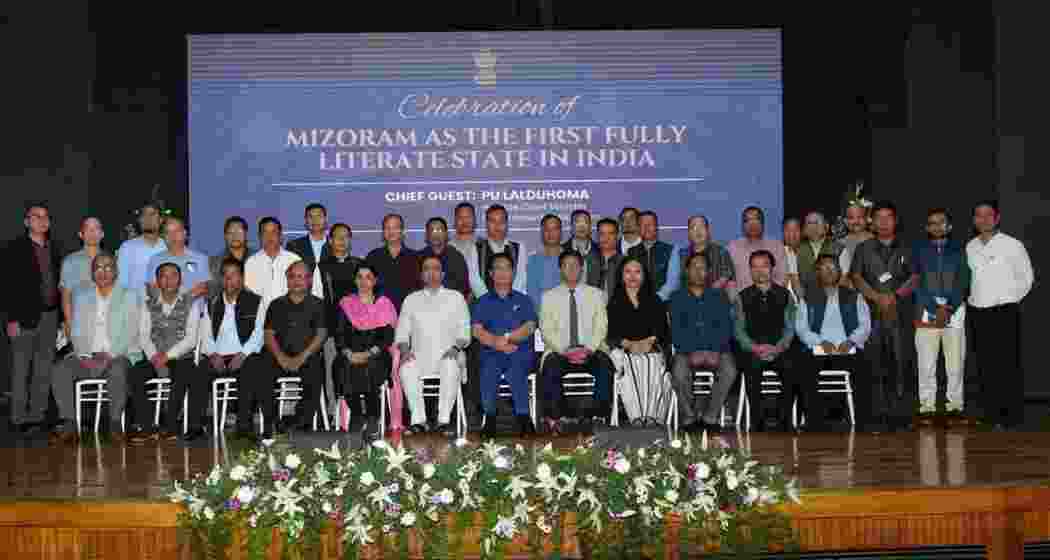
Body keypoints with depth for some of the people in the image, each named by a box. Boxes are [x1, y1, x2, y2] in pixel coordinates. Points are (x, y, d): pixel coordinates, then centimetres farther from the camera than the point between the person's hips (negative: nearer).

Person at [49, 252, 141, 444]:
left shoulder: (128, 296, 8)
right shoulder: (80, 295, 17)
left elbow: (130, 333, -1)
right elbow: (76, 331, 10)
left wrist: (110, 355, -15)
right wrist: (83, 355, -8)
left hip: (117, 356, -3)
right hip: (86, 356, 3)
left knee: (117, 370, -37)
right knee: (60, 370, -25)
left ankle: (114, 424, -29)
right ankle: (69, 426, -25)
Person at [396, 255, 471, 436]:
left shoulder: (455, 297, 17)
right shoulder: (411, 299, 21)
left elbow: (464, 330, 9)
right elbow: (402, 332, 14)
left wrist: (456, 347, -10)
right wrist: (405, 350, -5)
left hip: (447, 355, -1)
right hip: (420, 355, 2)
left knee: (451, 367, -35)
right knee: (407, 368, -31)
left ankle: (444, 420, -32)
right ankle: (418, 420, -26)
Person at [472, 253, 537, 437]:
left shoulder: (523, 300, 19)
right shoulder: (483, 302, 18)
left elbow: (529, 327, 3)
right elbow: (477, 330, 4)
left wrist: (506, 337, -11)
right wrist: (497, 343, -13)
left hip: (520, 353, 0)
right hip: (492, 353, 0)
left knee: (515, 370, -33)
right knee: (488, 370, -32)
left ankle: (523, 417, -27)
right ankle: (490, 417, -24)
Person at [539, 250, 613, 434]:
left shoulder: (595, 294, 14)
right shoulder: (549, 296, 12)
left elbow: (601, 327, 6)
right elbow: (547, 331, 3)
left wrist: (589, 349, -12)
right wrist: (564, 350, -13)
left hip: (590, 351, 1)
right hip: (560, 351, 0)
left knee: (605, 366, -31)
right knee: (550, 369, -33)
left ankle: (598, 416, -23)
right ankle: (554, 418, -23)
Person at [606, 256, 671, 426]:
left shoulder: (655, 302, 22)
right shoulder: (614, 303, 19)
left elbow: (661, 328, 8)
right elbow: (611, 333, 6)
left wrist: (649, 342, -11)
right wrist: (629, 344, -11)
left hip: (652, 350, 0)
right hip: (623, 351, 0)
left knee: (653, 368, -34)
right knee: (629, 368, -35)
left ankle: (652, 420, -40)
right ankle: (636, 420, -41)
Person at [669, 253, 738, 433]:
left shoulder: (719, 296, 15)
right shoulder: (677, 298, 13)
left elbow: (726, 327, 3)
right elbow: (676, 330, 2)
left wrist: (715, 350, -15)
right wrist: (691, 352, -16)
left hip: (716, 350, 1)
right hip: (687, 350, -1)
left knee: (730, 371, -30)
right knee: (679, 373, -33)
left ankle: (710, 417, -19)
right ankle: (688, 418, -15)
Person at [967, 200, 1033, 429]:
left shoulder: (1012, 245, -5)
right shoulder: (970, 247, 8)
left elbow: (1026, 278, 1)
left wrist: (1010, 301, 3)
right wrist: (972, 299, 9)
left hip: (1005, 312, -4)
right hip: (978, 313, 4)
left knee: (1008, 365, -5)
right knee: (985, 366, 7)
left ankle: (1012, 416, 1)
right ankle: (991, 413, 14)